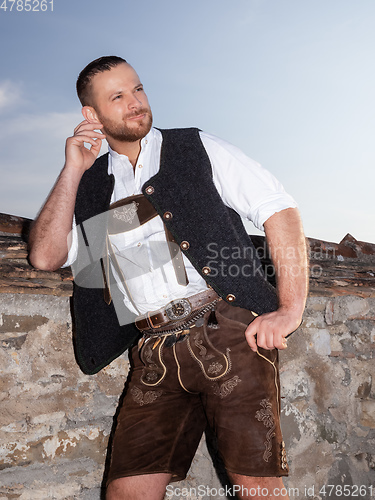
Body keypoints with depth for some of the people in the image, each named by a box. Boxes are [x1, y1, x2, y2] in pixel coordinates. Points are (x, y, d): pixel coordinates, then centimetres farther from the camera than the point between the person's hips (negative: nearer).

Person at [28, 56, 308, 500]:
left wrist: (290, 309, -8)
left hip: (228, 333, -2)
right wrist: (72, 170, 5)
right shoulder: (91, 184, 18)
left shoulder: (198, 149, 10)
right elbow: (45, 256, 7)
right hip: (155, 355, 3)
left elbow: (281, 210, 3)